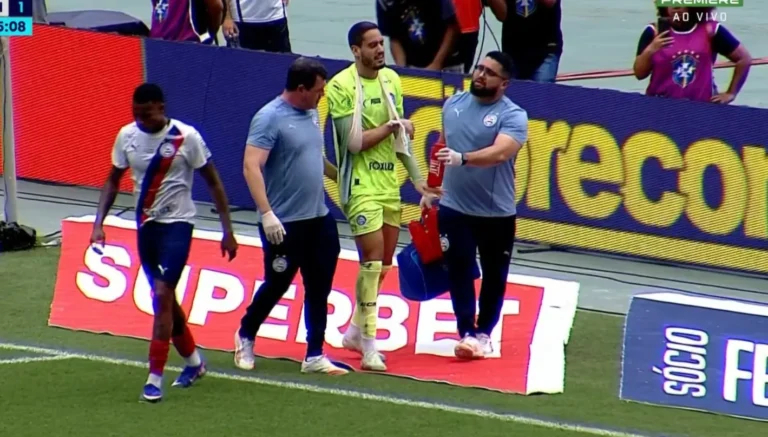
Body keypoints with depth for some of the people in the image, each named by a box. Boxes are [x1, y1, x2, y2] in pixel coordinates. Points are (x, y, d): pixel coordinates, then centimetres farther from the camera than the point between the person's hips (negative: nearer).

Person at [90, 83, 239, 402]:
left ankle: (155, 378, -14)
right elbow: (113, 180, 11)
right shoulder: (127, 136, -2)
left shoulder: (187, 137, -15)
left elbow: (213, 182, -6)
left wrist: (227, 229, -7)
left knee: (162, 295, -17)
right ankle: (193, 361, 35)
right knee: (165, 299, 14)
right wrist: (99, 222, -1)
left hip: (177, 223, -5)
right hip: (145, 224, 5)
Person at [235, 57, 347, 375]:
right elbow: (251, 166, -21)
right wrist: (267, 213, -27)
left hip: (319, 218, 7)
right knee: (277, 285, 5)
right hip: (285, 224, -7)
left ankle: (314, 356, 11)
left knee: (319, 289, 5)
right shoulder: (270, 118, -15)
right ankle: (245, 335, 29)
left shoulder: (311, 114, 10)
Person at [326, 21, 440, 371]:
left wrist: (416, 176, 14)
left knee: (383, 263, 13)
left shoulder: (391, 79, 9)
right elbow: (355, 141, -16)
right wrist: (392, 125, -9)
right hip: (361, 185, -7)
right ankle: (369, 345, -8)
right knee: (372, 260, -12)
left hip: (389, 183, 7)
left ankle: (356, 331, 29)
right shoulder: (341, 86, -12)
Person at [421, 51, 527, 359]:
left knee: (494, 276, 8)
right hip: (454, 207, 3)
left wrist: (462, 158, -45)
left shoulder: (513, 116, -13)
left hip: (497, 212, -3)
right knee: (459, 270, -5)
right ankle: (467, 333, -3)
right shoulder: (453, 104, 4)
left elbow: (500, 152, -30)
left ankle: (484, 332, 23)